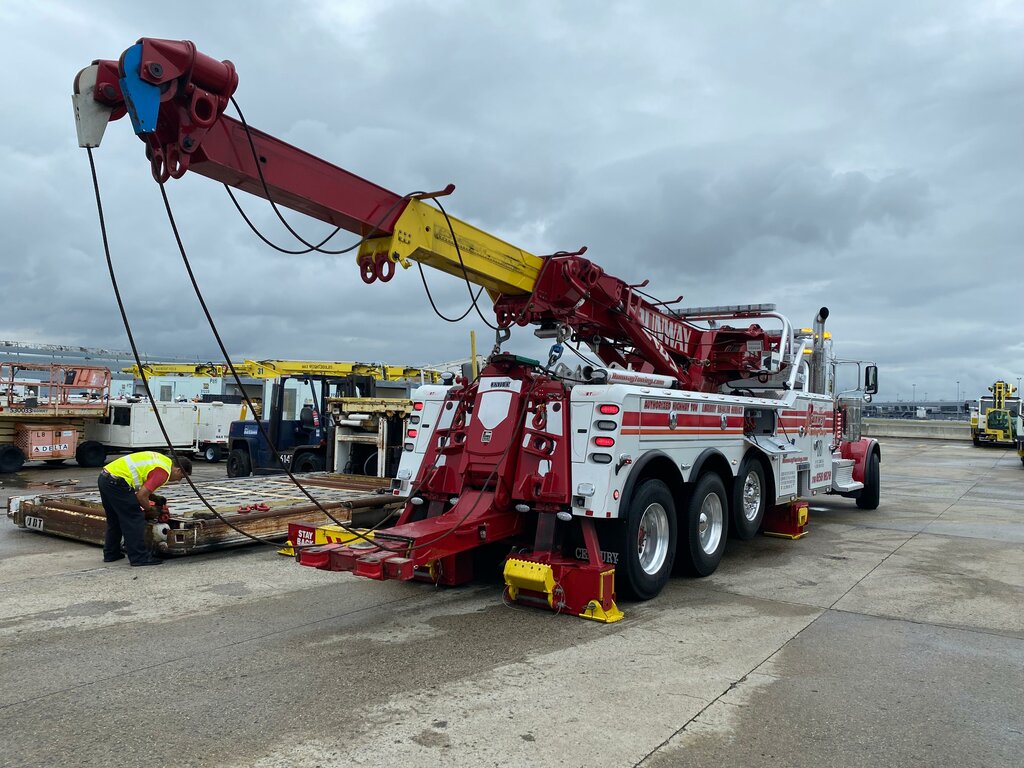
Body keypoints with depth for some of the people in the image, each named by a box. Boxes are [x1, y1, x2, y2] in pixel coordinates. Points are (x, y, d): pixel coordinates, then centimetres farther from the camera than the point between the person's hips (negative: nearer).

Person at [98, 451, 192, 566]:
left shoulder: (163, 460, 16)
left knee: (114, 520, 22)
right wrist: (149, 510, 3)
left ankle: (110, 554, 31)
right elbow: (141, 496, -15)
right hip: (116, 482, -10)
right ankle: (139, 557, 0)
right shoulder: (164, 472, -12)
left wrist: (155, 498, 15)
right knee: (135, 519, -3)